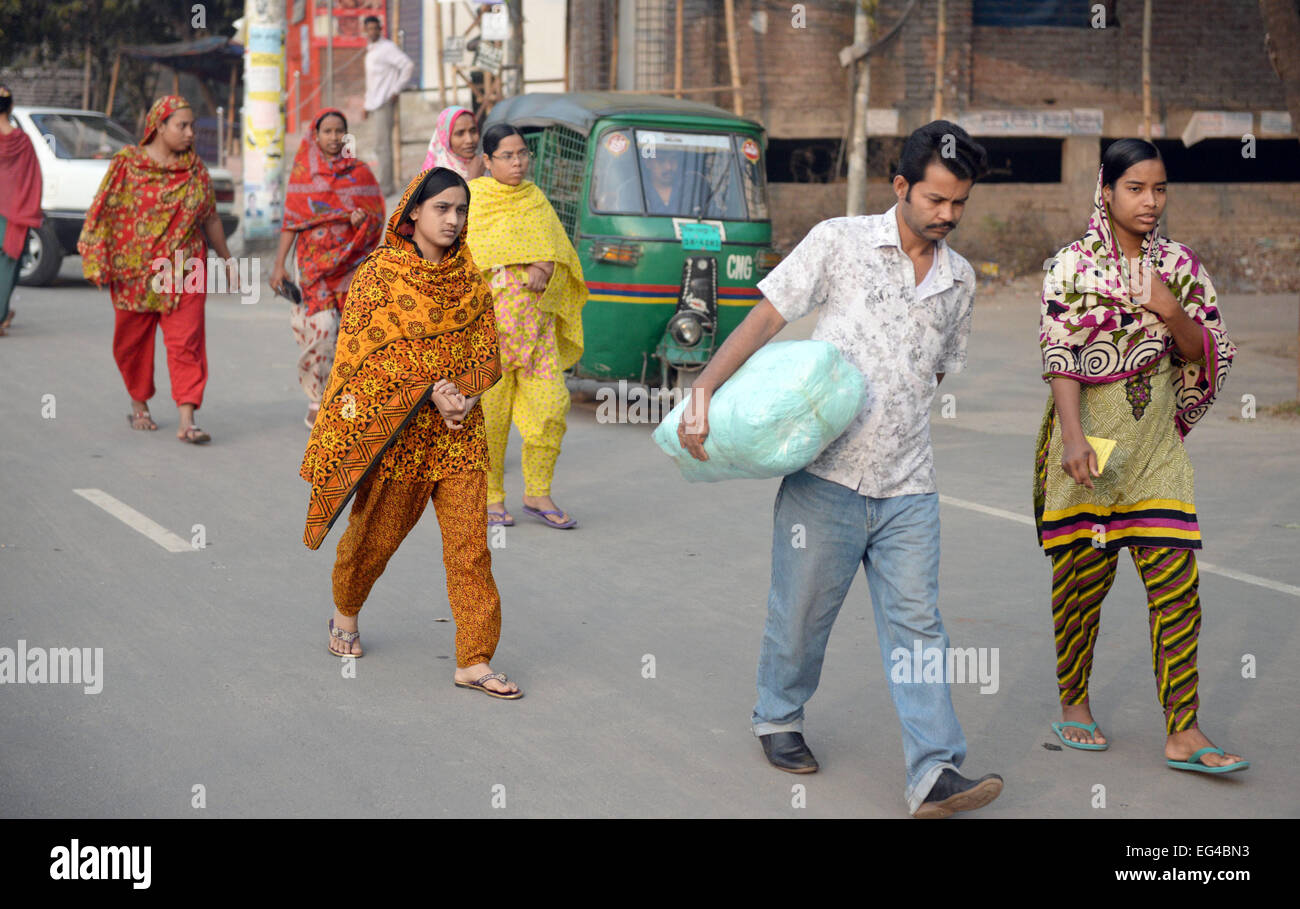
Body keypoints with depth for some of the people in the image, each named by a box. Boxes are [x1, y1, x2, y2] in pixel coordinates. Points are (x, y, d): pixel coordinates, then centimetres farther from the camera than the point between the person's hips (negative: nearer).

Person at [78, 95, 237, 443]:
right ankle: (139, 405, 32)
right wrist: (98, 263, -9)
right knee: (133, 342, 11)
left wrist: (228, 260, 20)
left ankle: (187, 421, -13)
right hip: (135, 271, -1)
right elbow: (105, 213, -2)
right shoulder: (128, 163, -2)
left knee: (186, 342, -9)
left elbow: (210, 219, 16)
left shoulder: (195, 169, 6)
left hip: (184, 269, 1)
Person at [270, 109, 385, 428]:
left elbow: (378, 212, 11)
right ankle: (317, 403, -3)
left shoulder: (359, 171, 9)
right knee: (322, 328, -14)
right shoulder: (303, 171, 5)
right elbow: (291, 221, 4)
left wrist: (363, 218, -12)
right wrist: (279, 264, -1)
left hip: (351, 261, 2)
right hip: (315, 259, -2)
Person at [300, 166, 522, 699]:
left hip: (458, 435, 3)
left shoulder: (470, 281, 7)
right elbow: (361, 351, -9)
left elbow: (488, 358, 7)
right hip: (392, 430, -3)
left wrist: (460, 393, -13)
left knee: (470, 546, -4)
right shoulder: (379, 273, -5)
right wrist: (432, 391, -17)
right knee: (375, 535, 12)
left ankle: (474, 661, 1)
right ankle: (345, 615, 41)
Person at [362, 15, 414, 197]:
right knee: (380, 147, 11)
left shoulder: (387, 48, -8)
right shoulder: (370, 50, 20)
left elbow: (408, 65, -18)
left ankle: (385, 187, -8)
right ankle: (385, 186, 16)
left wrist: (396, 91, -17)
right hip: (374, 104, 9)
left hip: (384, 102, -9)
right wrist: (367, 105, 23)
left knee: (382, 145, -10)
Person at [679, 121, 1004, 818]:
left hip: (908, 486, 3)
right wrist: (703, 391, -12)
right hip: (825, 474, -3)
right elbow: (765, 317, -3)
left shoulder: (959, 281, 12)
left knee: (916, 624, -3)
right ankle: (778, 719, 34)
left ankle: (935, 775, -7)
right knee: (802, 612, 8)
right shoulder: (840, 243, -2)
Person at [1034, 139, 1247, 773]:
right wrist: (1073, 437, -22)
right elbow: (1059, 358, -10)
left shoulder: (1179, 265, 7)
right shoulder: (1073, 265, -3)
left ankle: (1183, 734, -3)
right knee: (1081, 573, 5)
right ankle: (1073, 703, 26)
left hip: (1156, 440, 3)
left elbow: (1209, 355, 7)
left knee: (1175, 577, -5)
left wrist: (1173, 313, -13)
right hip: (1088, 434, -2)